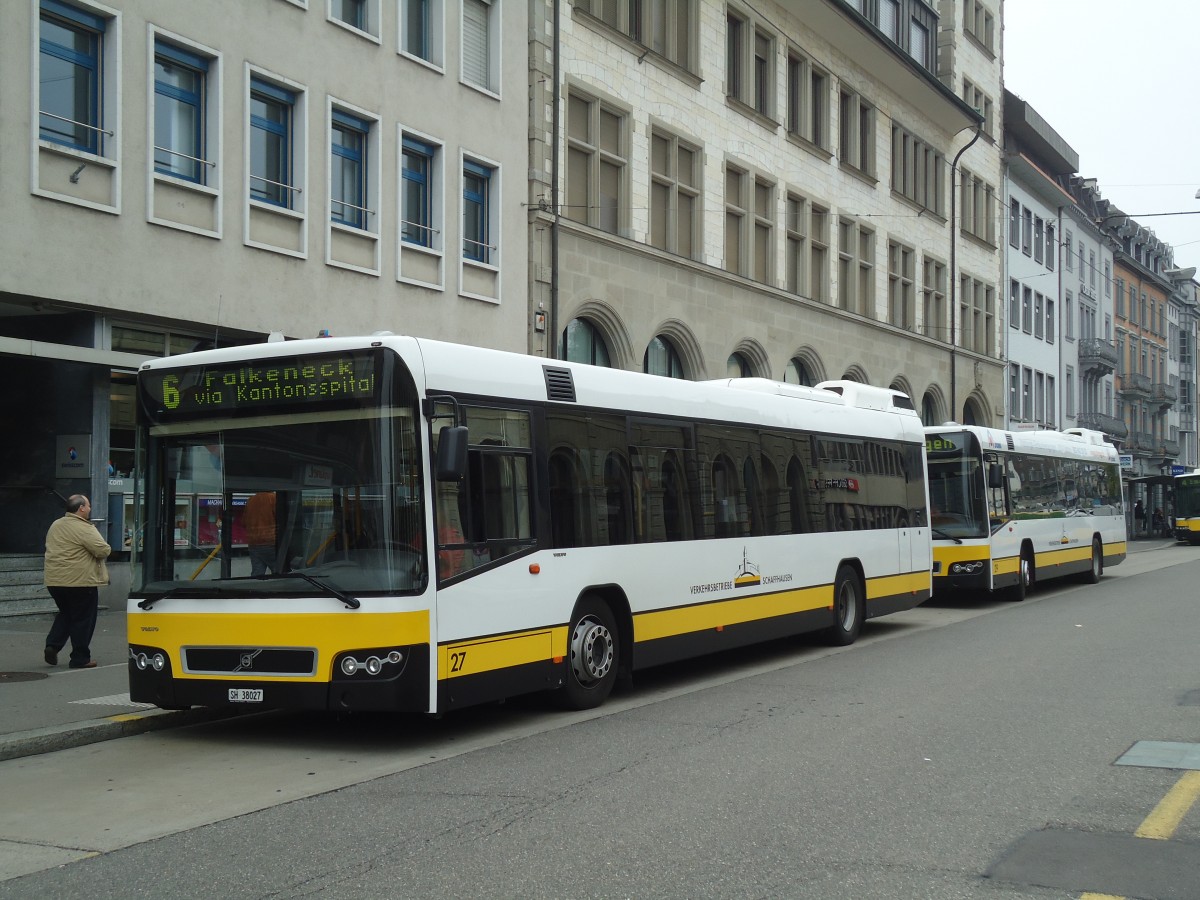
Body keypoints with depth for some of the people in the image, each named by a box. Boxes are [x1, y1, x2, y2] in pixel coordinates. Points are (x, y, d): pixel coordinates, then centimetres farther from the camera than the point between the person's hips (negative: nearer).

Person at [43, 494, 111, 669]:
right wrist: (106, 548, 3)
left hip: (55, 581, 8)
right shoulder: (84, 529, -15)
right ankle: (80, 658, 7)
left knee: (65, 614, 23)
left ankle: (52, 645, 7)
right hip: (81, 582, -8)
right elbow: (104, 550, -20)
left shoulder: (55, 526, 11)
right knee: (82, 620, 3)